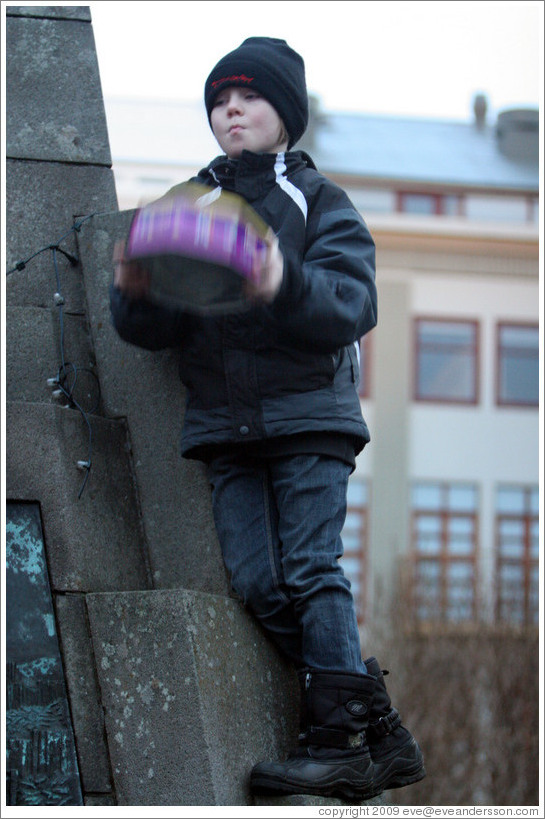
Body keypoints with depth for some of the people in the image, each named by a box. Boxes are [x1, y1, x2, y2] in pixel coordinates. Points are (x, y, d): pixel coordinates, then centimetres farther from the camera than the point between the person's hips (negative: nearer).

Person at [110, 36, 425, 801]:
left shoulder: (319, 201, 5)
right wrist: (137, 293, -15)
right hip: (223, 424, 4)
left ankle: (337, 739, -10)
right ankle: (379, 733, 1)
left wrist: (285, 288, -30)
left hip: (308, 415, -4)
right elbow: (157, 330, 9)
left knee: (312, 570, -14)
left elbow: (354, 307, -9)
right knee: (259, 584, -5)